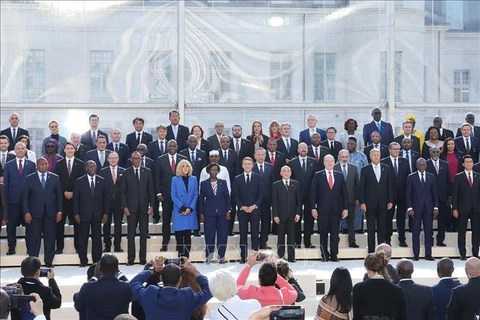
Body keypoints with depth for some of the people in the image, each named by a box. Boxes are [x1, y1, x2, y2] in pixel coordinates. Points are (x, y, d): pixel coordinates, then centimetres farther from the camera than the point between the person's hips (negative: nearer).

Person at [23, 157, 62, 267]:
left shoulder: (55, 178, 7)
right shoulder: (29, 179, 4)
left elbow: (59, 195, 8)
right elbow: (25, 197, 2)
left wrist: (59, 211, 1)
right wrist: (26, 212, -6)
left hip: (50, 213, 1)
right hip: (35, 213, -1)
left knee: (50, 238, 3)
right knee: (34, 239, -1)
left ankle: (49, 262, 10)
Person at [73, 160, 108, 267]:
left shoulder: (101, 181, 7)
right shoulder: (79, 181, 2)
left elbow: (105, 197, 7)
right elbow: (75, 199, 1)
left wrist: (105, 213, 1)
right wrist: (76, 213, -5)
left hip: (97, 214, 1)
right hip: (84, 214, -1)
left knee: (97, 238, 3)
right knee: (83, 238, 2)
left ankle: (97, 260, 9)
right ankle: (83, 260, 9)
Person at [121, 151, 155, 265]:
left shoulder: (147, 172, 7)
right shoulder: (126, 173, 4)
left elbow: (151, 190, 7)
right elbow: (123, 192, 3)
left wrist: (151, 205, 0)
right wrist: (125, 207, -6)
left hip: (143, 207, 1)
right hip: (131, 207, -1)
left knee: (144, 233, 3)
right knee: (131, 234, -1)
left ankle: (143, 258, 8)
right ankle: (130, 259, 3)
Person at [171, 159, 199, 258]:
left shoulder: (193, 179, 9)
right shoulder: (175, 179, 4)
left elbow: (195, 195, 6)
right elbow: (173, 196, -1)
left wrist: (190, 208, -7)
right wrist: (182, 208, -10)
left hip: (190, 211, 1)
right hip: (179, 212, -1)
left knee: (188, 235, 1)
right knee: (179, 235, -2)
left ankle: (186, 257, 3)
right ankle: (180, 256, 5)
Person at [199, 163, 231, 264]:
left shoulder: (223, 183, 6)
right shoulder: (204, 184, 3)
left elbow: (227, 197, 7)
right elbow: (201, 199, 4)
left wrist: (228, 210, 0)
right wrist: (201, 213, 0)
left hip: (222, 213, 1)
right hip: (209, 213, -1)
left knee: (222, 234, 0)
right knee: (209, 235, -1)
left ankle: (221, 256, 8)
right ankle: (209, 256, 7)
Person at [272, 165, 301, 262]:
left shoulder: (296, 184, 9)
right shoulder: (276, 185, 5)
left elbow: (299, 200, 7)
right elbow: (274, 201, 1)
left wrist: (298, 213, -2)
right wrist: (275, 215, -6)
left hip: (292, 215, 1)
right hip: (281, 215, -1)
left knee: (291, 237, 1)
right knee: (280, 237, 2)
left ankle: (291, 258, 4)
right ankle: (280, 257, 7)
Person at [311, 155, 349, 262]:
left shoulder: (339, 176, 9)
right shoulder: (318, 176, 3)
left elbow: (344, 193, 8)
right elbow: (313, 193, 1)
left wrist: (345, 208, 2)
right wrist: (313, 208, -7)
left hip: (336, 209, 2)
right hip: (322, 210, -1)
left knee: (335, 234, 3)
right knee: (323, 233, 3)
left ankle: (334, 255, 9)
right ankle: (324, 255, 10)